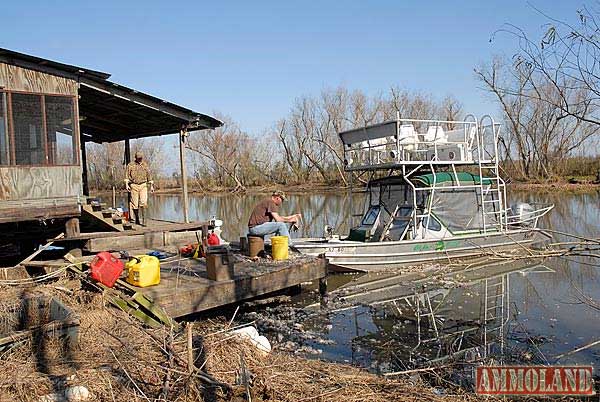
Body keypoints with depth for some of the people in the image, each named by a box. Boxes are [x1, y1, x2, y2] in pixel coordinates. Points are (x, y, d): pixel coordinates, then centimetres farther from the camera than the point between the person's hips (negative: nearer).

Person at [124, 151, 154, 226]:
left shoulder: (145, 165, 9)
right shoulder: (130, 165, 3)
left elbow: (149, 176, 15)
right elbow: (127, 175, 1)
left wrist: (151, 186, 12)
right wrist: (127, 185, -10)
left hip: (143, 185, 1)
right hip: (134, 185, -1)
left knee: (144, 202, -15)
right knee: (135, 204, 3)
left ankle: (141, 219, -10)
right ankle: (137, 219, 18)